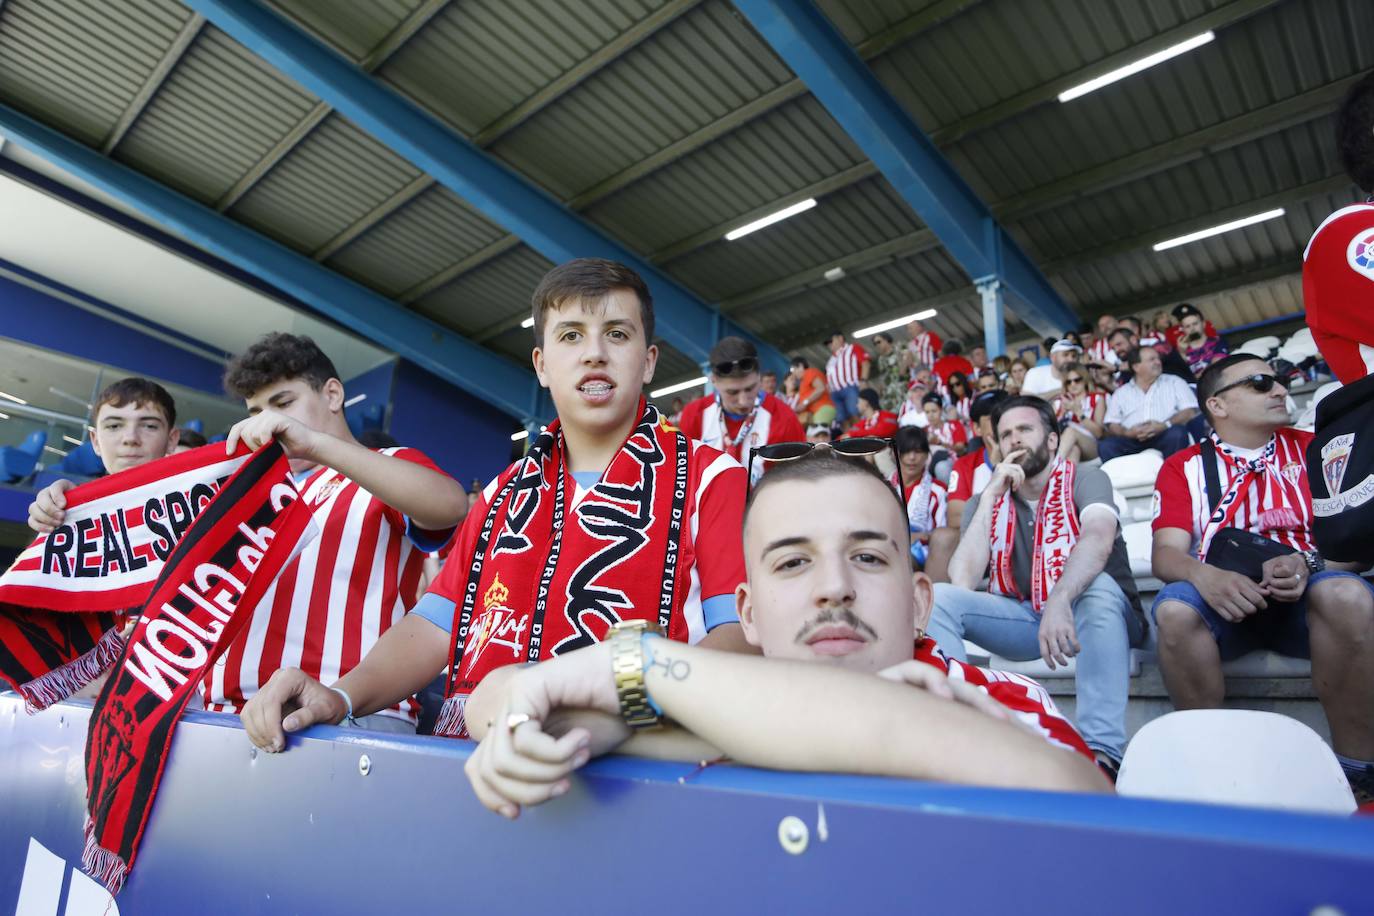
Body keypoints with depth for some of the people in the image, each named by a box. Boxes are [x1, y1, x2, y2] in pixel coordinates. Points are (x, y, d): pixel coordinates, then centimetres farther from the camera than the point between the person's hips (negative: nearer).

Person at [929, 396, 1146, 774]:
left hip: (1087, 615, -3)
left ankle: (1102, 750, -38)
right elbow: (963, 581, -13)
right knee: (938, 597, -19)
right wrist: (990, 496, -15)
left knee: (1098, 586, -36)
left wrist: (1059, 602, -48)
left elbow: (1099, 538, -29)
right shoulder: (985, 501, 3)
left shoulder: (1084, 479, -5)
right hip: (1021, 621, 3)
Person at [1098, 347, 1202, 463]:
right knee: (1105, 446, -30)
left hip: (1163, 437, 0)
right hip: (1132, 441, 0)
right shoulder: (1121, 393, 21)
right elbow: (1112, 425, 12)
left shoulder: (1174, 382, 19)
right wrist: (1127, 433, -11)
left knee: (1176, 433, -34)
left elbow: (1190, 412, 5)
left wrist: (1164, 425, -13)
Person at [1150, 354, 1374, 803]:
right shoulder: (1183, 467, 9)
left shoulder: (1312, 448, 14)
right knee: (1175, 609, -33)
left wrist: (1309, 563, -20)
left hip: (1307, 597, 1)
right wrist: (1204, 575, -27)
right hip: (1223, 598, -1)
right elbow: (1166, 554, -4)